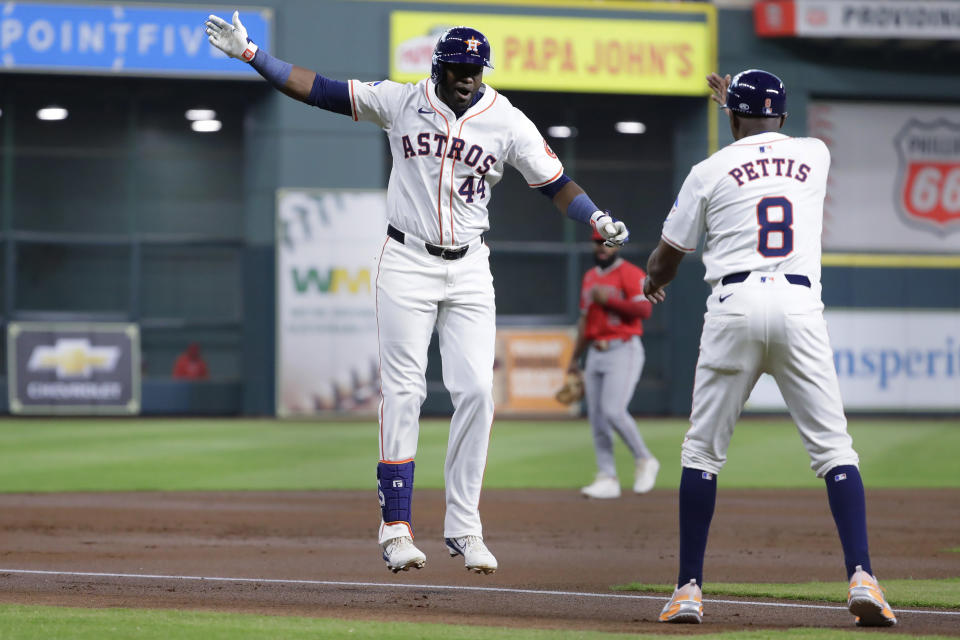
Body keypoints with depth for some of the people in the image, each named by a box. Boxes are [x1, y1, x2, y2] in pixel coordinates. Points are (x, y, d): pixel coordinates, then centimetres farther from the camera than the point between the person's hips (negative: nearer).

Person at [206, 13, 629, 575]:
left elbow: (557, 184, 0)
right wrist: (250, 52, -6)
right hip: (407, 262, -1)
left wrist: (599, 220, -18)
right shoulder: (400, 102, -1)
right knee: (403, 392, -5)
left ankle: (464, 527, 0)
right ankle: (396, 527, -2)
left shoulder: (508, 122, -1)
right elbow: (316, 89, -1)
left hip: (469, 270, 1)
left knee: (476, 389, -8)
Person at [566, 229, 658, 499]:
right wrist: (575, 358, 25)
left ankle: (644, 461, 0)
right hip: (596, 354, 8)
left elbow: (644, 309, -19)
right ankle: (607, 479, 6)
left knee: (613, 411, -19)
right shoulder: (589, 277, 18)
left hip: (624, 352, -8)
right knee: (596, 416, 2)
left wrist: (608, 299, -20)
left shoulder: (631, 274, -5)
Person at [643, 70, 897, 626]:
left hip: (735, 306, -1)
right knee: (834, 449, 1)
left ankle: (689, 589, 6)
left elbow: (667, 257, 16)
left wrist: (652, 282, 39)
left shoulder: (711, 171, 8)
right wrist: (735, 103, 55)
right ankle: (862, 577, -16)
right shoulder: (816, 155, 15)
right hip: (800, 306, 1)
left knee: (703, 451, 9)